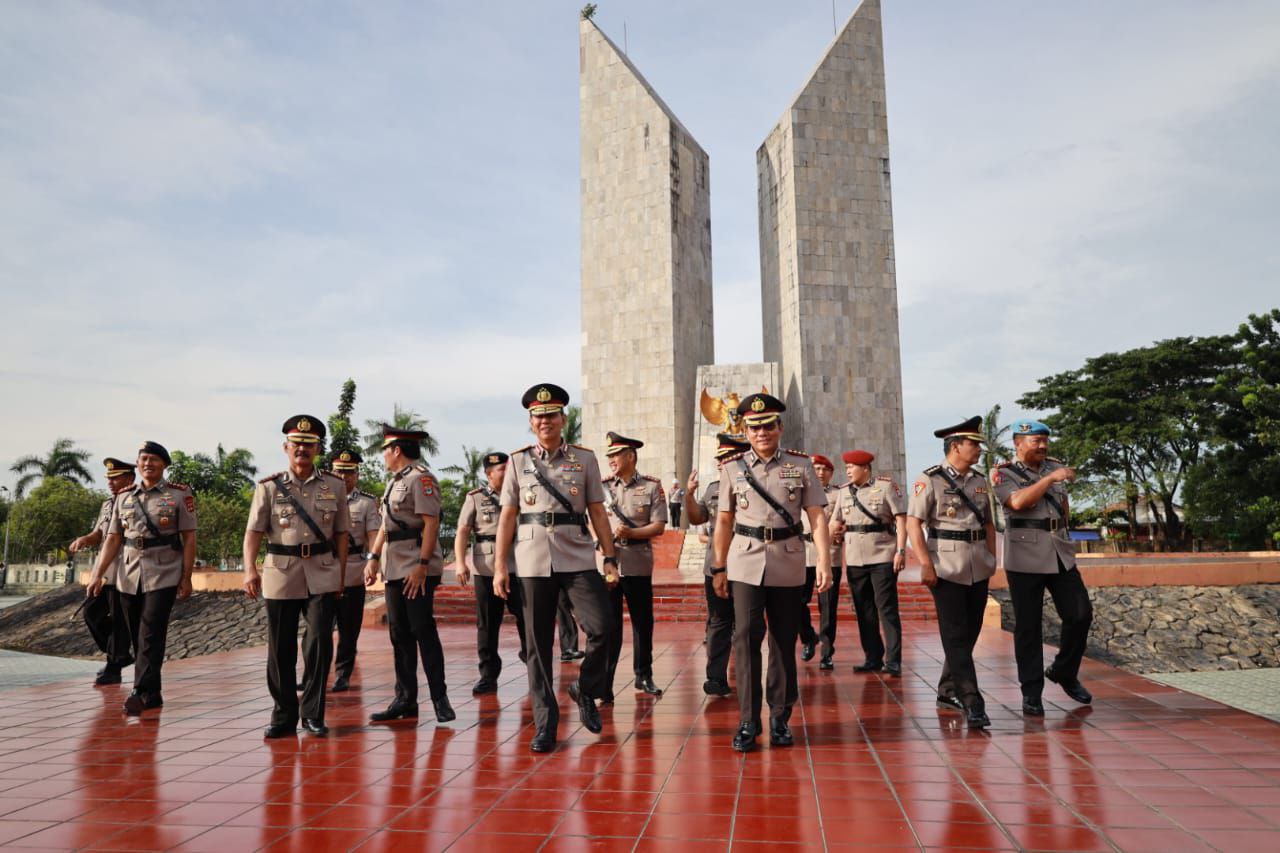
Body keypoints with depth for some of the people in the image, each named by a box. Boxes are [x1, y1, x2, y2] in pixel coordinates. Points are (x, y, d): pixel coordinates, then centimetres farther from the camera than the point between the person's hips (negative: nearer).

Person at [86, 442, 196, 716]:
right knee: (137, 637, 10)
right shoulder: (123, 497, 10)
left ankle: (143, 693, -8)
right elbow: (113, 539, 11)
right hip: (129, 577, 5)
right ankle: (152, 693, 21)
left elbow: (189, 538, -3)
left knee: (151, 635, -11)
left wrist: (186, 578, -7)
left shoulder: (179, 495, -2)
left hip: (163, 577, -5)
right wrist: (98, 575, 2)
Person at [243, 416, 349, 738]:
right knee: (280, 649, 5)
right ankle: (284, 717, 20)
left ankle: (313, 714, 8)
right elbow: (253, 531, -5)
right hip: (281, 573, 0)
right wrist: (250, 570, -19)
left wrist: (341, 575, 6)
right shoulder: (269, 487, 2)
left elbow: (341, 534, 9)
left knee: (320, 641, -8)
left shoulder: (335, 486, 5)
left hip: (322, 574, 0)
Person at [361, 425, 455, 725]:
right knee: (399, 634, 11)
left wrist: (422, 565, -22)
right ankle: (405, 700, 19)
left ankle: (440, 699, 2)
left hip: (418, 570, -9)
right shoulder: (395, 481, 20)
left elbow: (431, 523, -17)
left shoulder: (421, 478, -10)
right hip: (395, 569, 9)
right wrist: (373, 558, 14)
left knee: (423, 631, -7)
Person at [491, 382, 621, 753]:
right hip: (533, 562, 0)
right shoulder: (518, 462, 7)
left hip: (578, 559, 0)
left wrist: (610, 559, 0)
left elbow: (598, 513, 7)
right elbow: (507, 517, 7)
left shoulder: (585, 459, 7)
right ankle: (545, 725, 15)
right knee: (538, 644, 4)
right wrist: (500, 566, 2)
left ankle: (585, 690, 14)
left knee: (600, 627, -14)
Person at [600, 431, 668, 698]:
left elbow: (658, 526, -3)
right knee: (609, 625, -1)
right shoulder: (603, 487, 8)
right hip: (607, 562, 0)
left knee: (643, 622, 10)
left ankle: (644, 676, 24)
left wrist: (630, 533, -16)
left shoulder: (652, 486, 2)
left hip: (639, 564, 0)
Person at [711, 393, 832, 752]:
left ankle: (780, 719, 21)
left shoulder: (801, 465, 3)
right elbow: (724, 521, 11)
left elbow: (817, 518, 1)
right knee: (746, 638, -8)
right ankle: (748, 722, 2)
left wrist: (824, 561, -9)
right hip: (746, 564, 0)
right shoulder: (732, 468, 5)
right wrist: (719, 567, 11)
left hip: (789, 566, 1)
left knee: (784, 642, 8)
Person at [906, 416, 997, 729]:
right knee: (955, 637, -6)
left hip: (978, 570, 7)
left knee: (970, 633, 12)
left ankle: (947, 691, 26)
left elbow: (988, 523, 20)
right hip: (947, 568, -7)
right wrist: (926, 564, -17)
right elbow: (913, 523, -11)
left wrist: (992, 557, 10)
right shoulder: (930, 480, -7)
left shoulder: (980, 481, 13)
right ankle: (972, 703, -6)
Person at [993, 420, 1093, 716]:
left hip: (1061, 555, 5)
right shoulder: (1003, 474, -4)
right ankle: (1031, 693, 10)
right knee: (1028, 627, 0)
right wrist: (1051, 478, -20)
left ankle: (1063, 672, 25)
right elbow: (1018, 501, -24)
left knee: (1081, 614, 2)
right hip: (1025, 558, -5)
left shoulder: (1055, 467, 13)